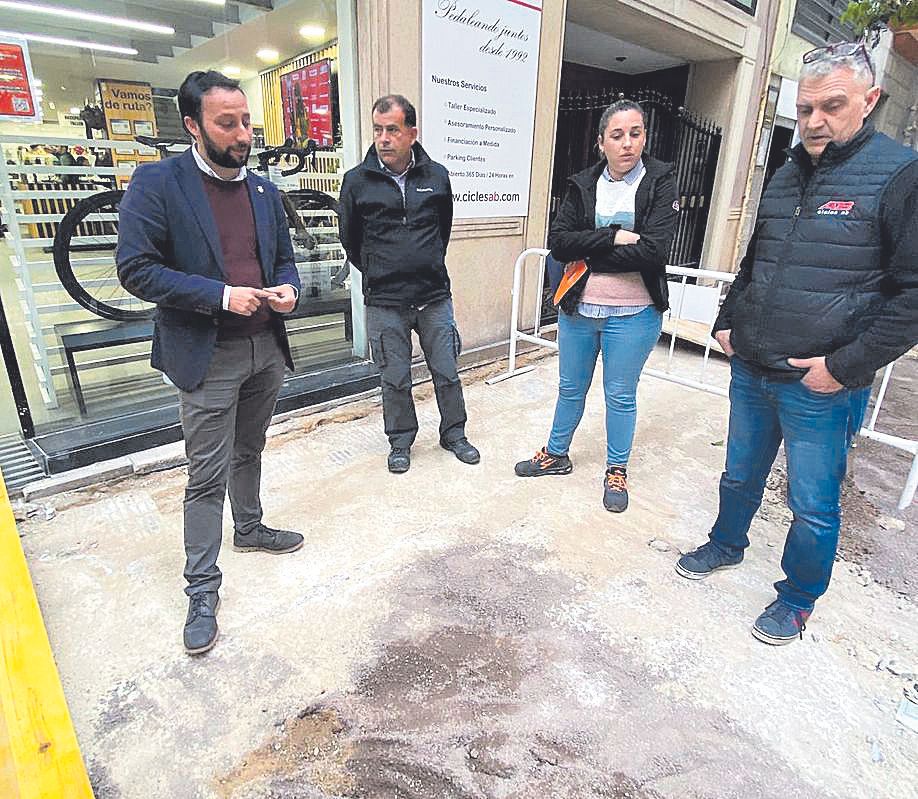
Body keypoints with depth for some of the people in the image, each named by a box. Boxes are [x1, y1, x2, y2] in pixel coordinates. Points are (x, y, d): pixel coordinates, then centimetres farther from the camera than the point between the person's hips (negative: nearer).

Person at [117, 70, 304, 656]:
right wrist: (220, 295, -21)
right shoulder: (157, 183, -8)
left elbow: (285, 257, 16)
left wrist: (288, 288, -7)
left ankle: (250, 528, 44)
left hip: (267, 348, 6)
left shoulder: (264, 190, 9)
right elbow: (135, 268, -12)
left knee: (249, 452, 22)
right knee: (208, 476, 1)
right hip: (207, 356, -5)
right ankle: (202, 589, 16)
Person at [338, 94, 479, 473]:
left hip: (435, 296, 2)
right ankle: (400, 442, 30)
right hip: (384, 302, -1)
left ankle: (454, 434, 32)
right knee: (395, 379, 9)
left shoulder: (437, 176, 1)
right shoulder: (357, 180, -3)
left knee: (447, 373, 10)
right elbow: (349, 239, 10)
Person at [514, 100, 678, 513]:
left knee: (620, 396, 9)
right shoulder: (583, 184, 3)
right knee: (570, 389, 16)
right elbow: (558, 242, -9)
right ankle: (556, 454, 37)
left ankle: (616, 470, 29)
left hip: (632, 315, -2)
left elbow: (654, 250, -18)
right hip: (578, 308, 3)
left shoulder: (660, 182, -4)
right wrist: (613, 237, -18)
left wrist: (590, 253, -13)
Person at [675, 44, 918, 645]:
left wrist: (846, 365, -17)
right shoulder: (787, 176, 11)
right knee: (740, 476, 22)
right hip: (750, 373, 6)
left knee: (814, 507, 9)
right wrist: (728, 322, 10)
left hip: (822, 387, -5)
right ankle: (727, 545, 46)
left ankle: (798, 600, 32)